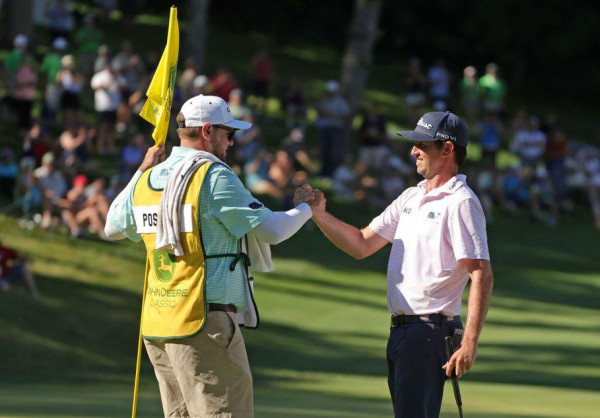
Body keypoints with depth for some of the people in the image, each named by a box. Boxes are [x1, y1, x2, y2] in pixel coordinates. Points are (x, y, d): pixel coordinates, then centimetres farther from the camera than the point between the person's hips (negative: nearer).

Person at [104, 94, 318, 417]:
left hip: (157, 323, 8)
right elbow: (270, 230, -11)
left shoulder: (147, 180, 10)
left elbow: (113, 228, 28)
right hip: (204, 323, -8)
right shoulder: (213, 176, -12)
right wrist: (307, 209, 9)